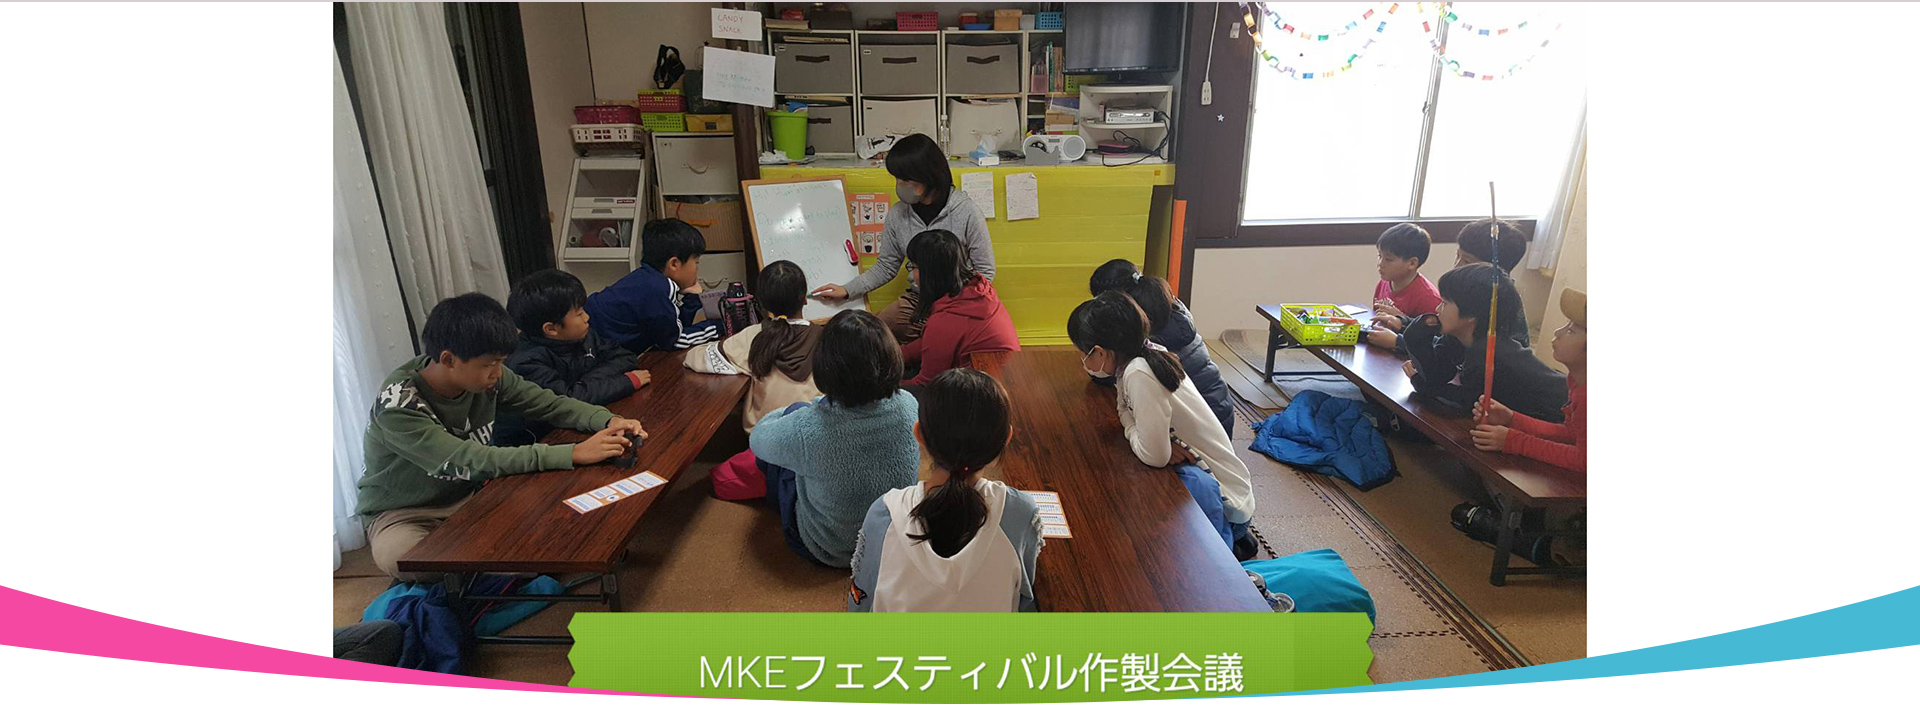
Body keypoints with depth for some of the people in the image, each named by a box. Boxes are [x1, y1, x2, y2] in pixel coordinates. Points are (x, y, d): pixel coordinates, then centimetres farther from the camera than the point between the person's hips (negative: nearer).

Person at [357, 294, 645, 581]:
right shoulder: (398, 404, -29)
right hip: (403, 514, -4)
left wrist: (608, 421, -26)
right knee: (396, 555, -38)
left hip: (468, 493, 5)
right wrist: (572, 453, -43)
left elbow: (551, 404, -4)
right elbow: (468, 462, -37)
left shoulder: (487, 374, -12)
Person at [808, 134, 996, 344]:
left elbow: (985, 272, -5)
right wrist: (847, 290, 2)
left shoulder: (966, 212, -10)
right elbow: (886, 267, 12)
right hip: (916, 301, 4)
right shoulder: (898, 214, 2)